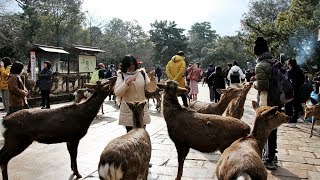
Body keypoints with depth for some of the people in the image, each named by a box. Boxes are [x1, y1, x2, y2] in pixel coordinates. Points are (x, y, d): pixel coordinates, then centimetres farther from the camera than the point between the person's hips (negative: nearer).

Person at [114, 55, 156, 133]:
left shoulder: (141, 73, 2)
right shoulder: (121, 75, -2)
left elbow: (151, 89, 0)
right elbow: (117, 93, -13)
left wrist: (152, 78, -17)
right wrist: (127, 82, -22)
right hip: (127, 111, -1)